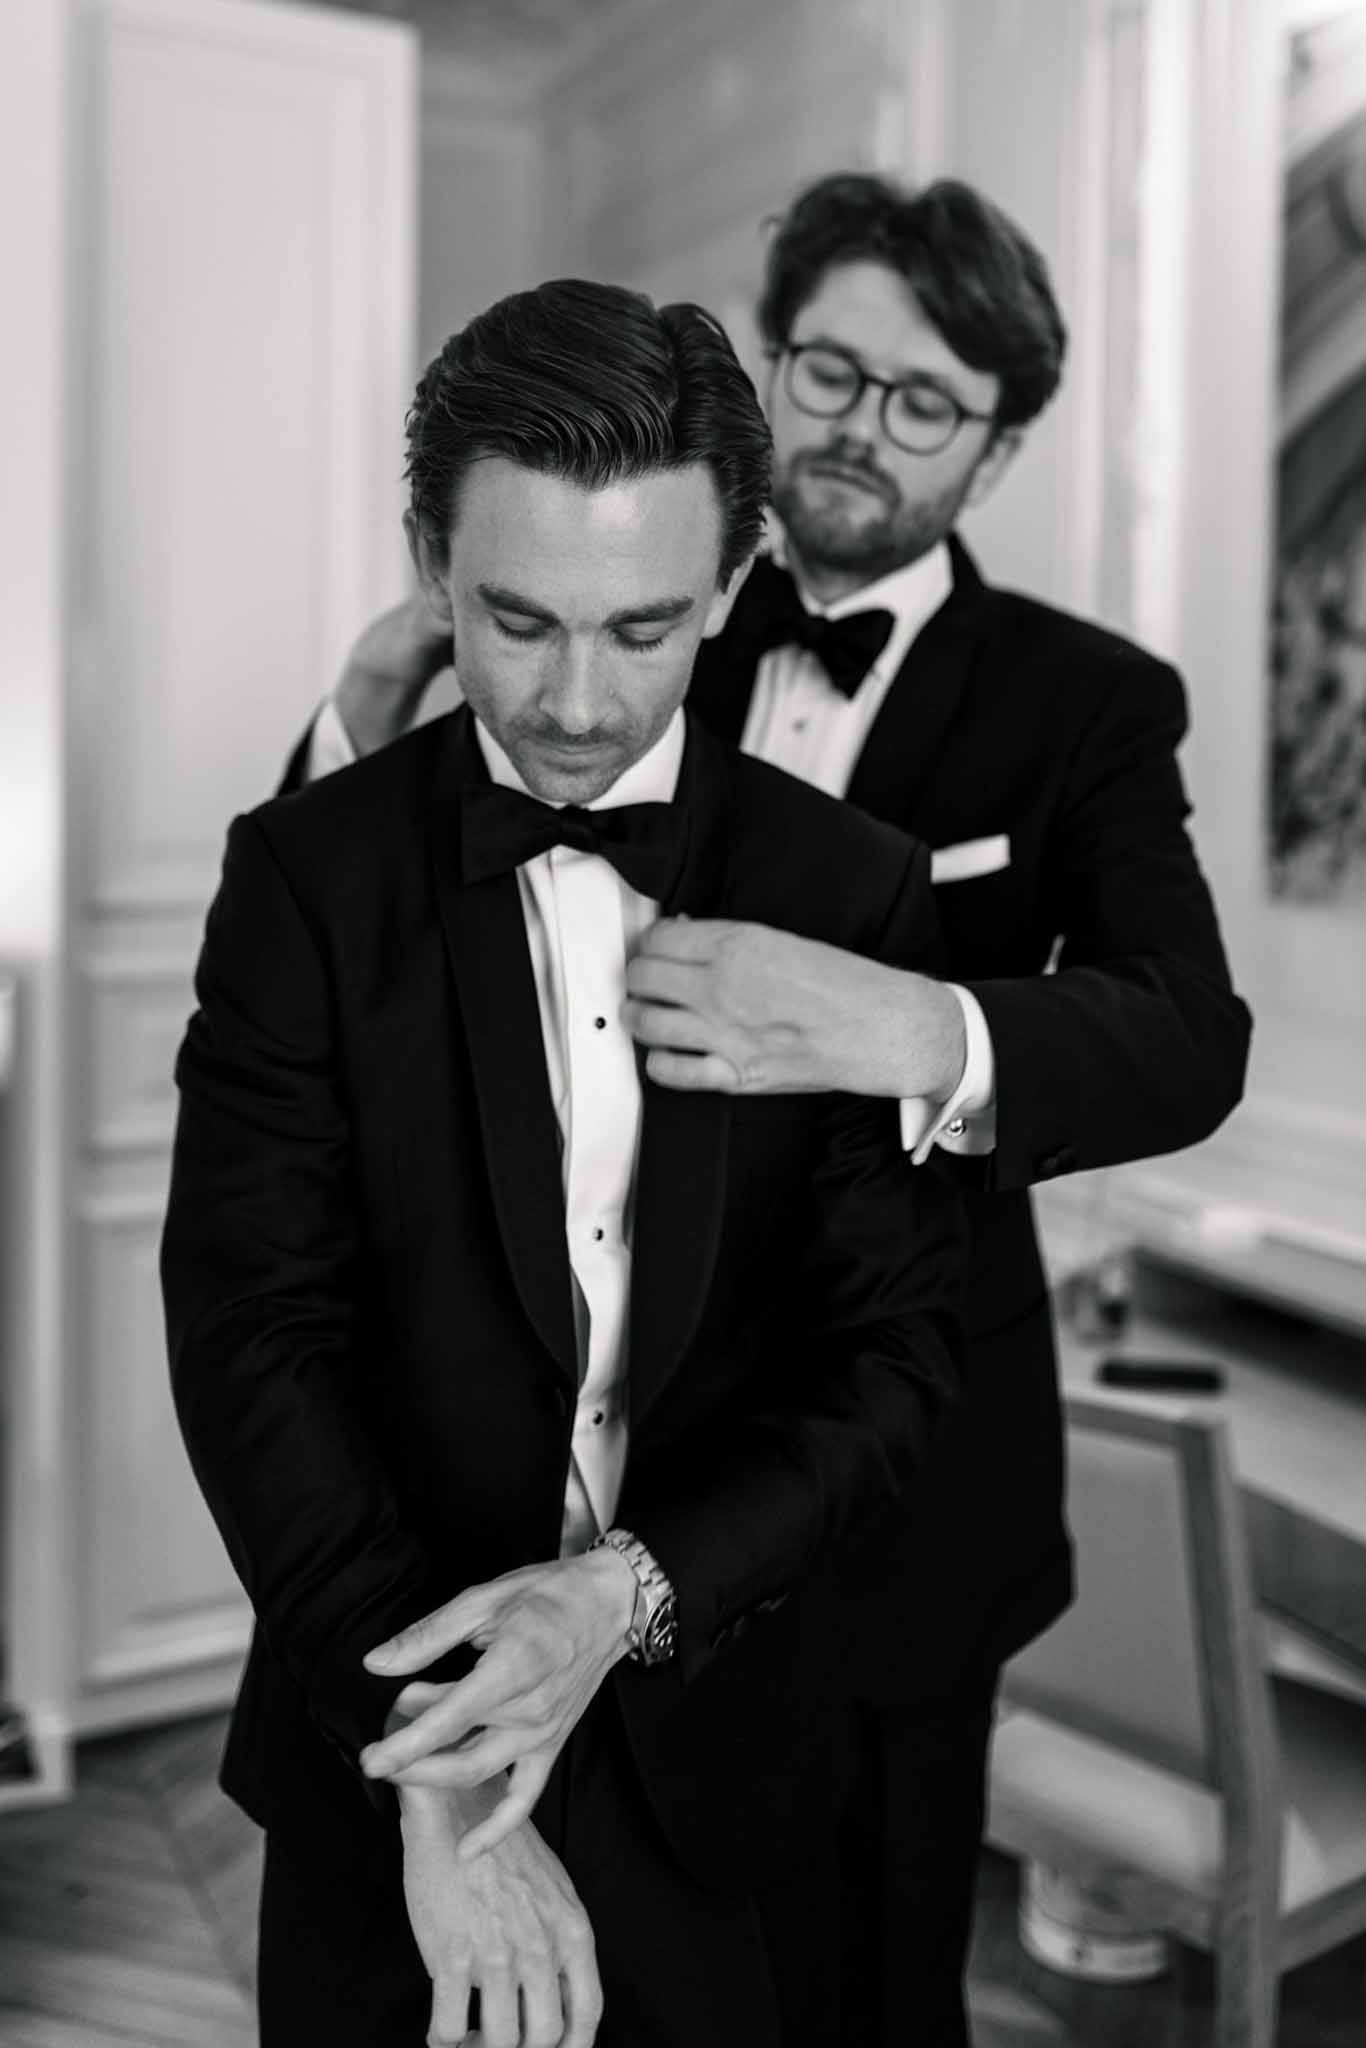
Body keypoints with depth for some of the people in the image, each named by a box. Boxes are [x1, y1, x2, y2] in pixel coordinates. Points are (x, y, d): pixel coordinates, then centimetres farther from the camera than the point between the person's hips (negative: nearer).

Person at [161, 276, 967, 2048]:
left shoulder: (851, 892, -7)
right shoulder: (307, 874, -8)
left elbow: (897, 1357, -9)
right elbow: (248, 1331, -15)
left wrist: (633, 1589, -24)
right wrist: (428, 1766, -23)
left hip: (719, 1762, 1)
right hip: (386, 1758, 0)